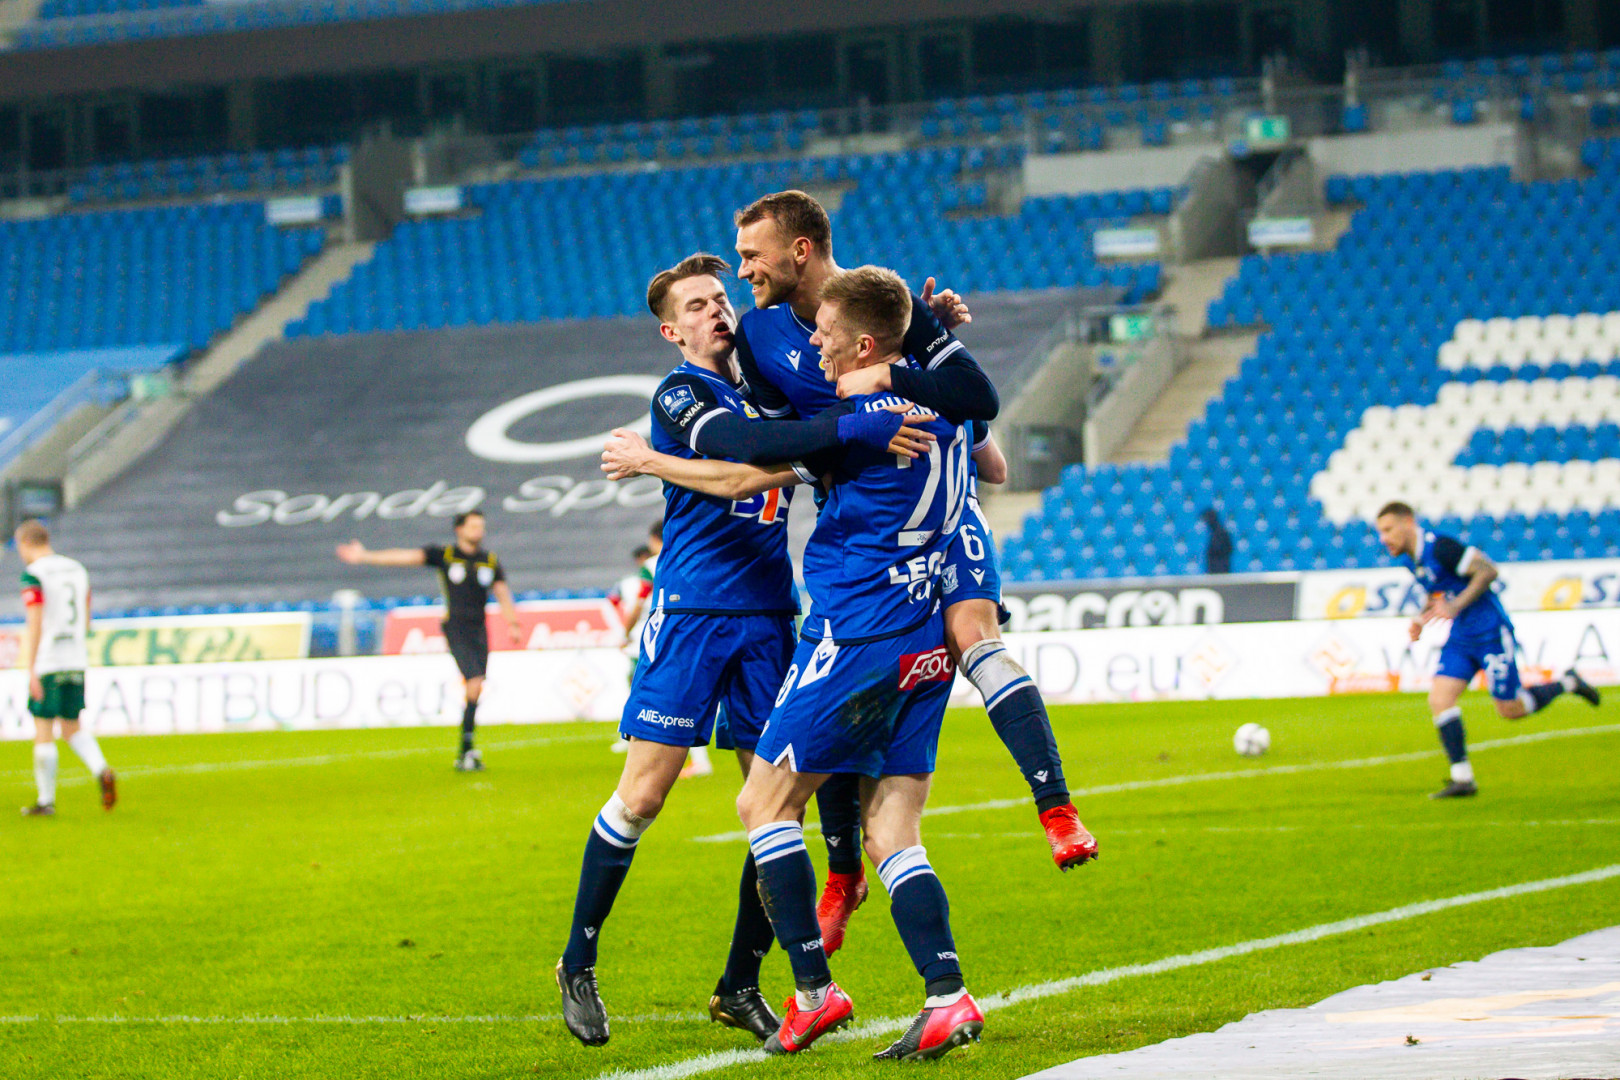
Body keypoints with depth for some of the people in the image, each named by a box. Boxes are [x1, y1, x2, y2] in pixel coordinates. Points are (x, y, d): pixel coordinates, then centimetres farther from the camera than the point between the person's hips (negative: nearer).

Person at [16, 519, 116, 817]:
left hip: (47, 665, -6)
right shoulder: (77, 570, 12)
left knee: (43, 731, 1)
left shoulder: (33, 575, -10)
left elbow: (35, 625, -17)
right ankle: (102, 772, -10)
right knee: (72, 728, 14)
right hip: (76, 660, 6)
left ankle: (45, 801, 5)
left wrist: (31, 671, -18)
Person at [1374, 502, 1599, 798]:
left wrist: (1456, 606, -28)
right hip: (1460, 638, 8)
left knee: (1510, 710, 0)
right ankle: (1462, 779, -4)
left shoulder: (1439, 547, -21)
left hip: (1489, 632, -8)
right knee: (1439, 700, -8)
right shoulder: (1410, 559, 7)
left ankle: (1567, 683, 24)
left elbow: (1487, 570, -23)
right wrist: (1422, 619, 6)